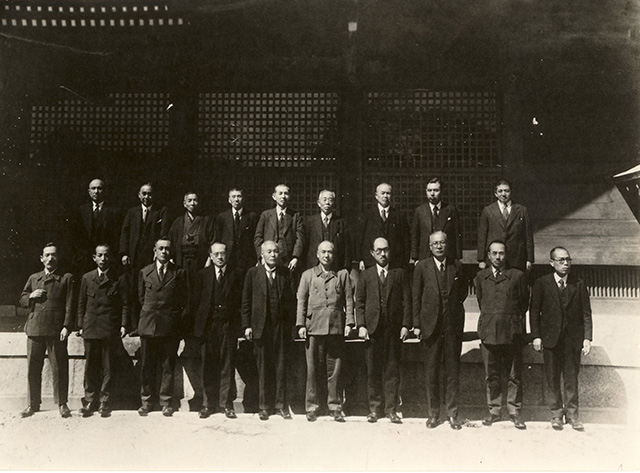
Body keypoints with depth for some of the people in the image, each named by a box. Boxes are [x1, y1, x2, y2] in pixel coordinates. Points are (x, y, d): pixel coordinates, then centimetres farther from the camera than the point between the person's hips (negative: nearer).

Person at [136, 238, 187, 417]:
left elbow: (184, 300, 7)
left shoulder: (179, 273, 5)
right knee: (147, 366, 5)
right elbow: (141, 297, 17)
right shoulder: (144, 272, 10)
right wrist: (149, 313, 12)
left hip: (170, 326, -1)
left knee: (168, 366, 2)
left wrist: (178, 318, 2)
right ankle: (147, 401, 15)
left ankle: (166, 402, 11)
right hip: (148, 325, 2)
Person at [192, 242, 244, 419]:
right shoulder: (203, 274, 9)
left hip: (229, 325, -1)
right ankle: (209, 403, 13)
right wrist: (198, 324, 2)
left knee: (227, 365, 3)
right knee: (208, 365, 4)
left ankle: (226, 404, 11)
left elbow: (242, 299, 4)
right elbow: (197, 300, 8)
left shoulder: (237, 274, 5)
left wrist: (239, 323, -4)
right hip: (208, 325, 1)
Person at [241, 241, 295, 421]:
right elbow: (246, 301, 4)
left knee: (281, 365, 5)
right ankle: (264, 406, 14)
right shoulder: (253, 273, 4)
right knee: (263, 367, 4)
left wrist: (290, 323, 1)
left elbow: (291, 299, 8)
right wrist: (247, 325, -2)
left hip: (281, 326, 1)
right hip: (261, 326, -1)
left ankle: (281, 404, 14)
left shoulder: (285, 273, 8)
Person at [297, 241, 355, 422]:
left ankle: (335, 407, 10)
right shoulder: (308, 275, 14)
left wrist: (349, 322, -1)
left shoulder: (342, 275, 14)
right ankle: (312, 408, 9)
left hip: (336, 328, 0)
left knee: (334, 370, 2)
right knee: (313, 370, 1)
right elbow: (301, 301, 9)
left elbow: (349, 300, 10)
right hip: (314, 327, 0)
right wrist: (301, 324, 0)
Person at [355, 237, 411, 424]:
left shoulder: (400, 273, 9)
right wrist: (361, 325, -4)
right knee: (373, 370, 3)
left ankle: (391, 409, 9)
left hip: (393, 328, 0)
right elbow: (359, 302, 8)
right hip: (372, 328, 1)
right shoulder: (366, 275, 11)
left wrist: (406, 325, -5)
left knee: (392, 370, 2)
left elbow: (407, 300, 4)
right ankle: (374, 408, 13)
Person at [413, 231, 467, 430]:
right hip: (431, 324, -1)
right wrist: (417, 324, -1)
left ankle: (452, 414, 16)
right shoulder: (422, 267, 1)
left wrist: (454, 304, 4)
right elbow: (416, 297, 2)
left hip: (453, 324, 1)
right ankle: (433, 413, 17)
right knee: (432, 371, 6)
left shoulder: (457, 266, 5)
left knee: (452, 370, 6)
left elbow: (463, 292, 17)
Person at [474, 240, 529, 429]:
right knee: (491, 375, 7)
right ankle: (494, 410, 17)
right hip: (488, 332, 2)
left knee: (515, 375, 3)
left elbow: (524, 302, 11)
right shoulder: (481, 277, 9)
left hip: (512, 333, -2)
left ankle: (514, 411, 14)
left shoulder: (517, 276, 2)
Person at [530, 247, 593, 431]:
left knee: (571, 378, 5)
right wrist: (536, 336, -5)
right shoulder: (541, 283, 1)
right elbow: (534, 311, 2)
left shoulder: (579, 285, 4)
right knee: (552, 378, 6)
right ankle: (556, 414, 18)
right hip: (550, 338, 0)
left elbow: (586, 313, 3)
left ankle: (572, 414, 16)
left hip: (573, 339, 1)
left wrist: (587, 338, -4)